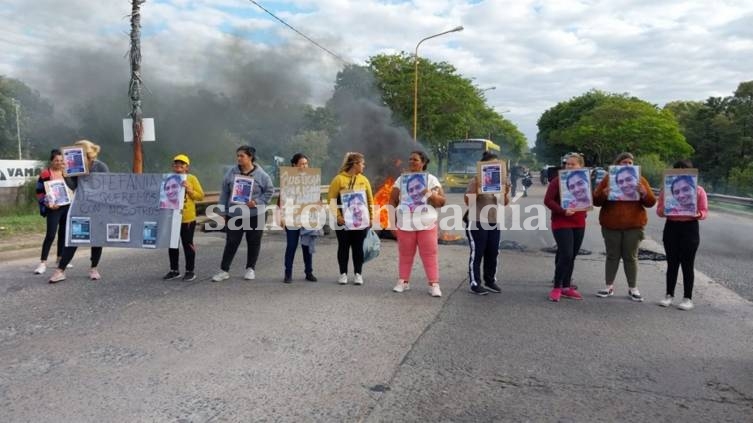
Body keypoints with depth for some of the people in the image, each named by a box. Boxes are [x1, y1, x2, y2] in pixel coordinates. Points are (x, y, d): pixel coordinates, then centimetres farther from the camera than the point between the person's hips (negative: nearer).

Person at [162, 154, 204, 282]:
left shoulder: (192, 178, -2)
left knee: (187, 244, 3)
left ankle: (190, 271, 12)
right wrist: (165, 196, -4)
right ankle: (174, 270, 21)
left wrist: (189, 190, -17)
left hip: (187, 218, -4)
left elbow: (201, 196, -4)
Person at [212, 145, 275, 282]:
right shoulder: (231, 173, 1)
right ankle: (224, 270, 10)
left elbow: (270, 191, -1)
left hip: (254, 215, -1)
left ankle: (250, 269, 23)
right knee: (231, 242, 4)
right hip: (234, 214, 1)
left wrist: (257, 202, -12)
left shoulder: (260, 174, -6)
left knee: (253, 243, 8)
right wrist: (223, 210, 4)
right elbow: (224, 192, 5)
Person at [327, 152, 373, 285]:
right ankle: (343, 274, 15)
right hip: (344, 220, -3)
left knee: (358, 246, 6)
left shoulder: (364, 180, 8)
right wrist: (338, 216, -15)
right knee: (343, 246, 5)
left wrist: (370, 217, 6)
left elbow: (370, 200, 11)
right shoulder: (339, 179, -5)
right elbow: (331, 198, -8)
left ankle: (358, 274, 15)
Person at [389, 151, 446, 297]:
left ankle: (434, 284, 2)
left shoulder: (431, 179, 3)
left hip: (426, 224, -2)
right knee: (405, 254, 8)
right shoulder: (401, 179, 9)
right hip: (405, 224, 2)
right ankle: (403, 281, 18)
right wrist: (393, 220, 1)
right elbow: (393, 200, 9)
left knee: (430, 254, -2)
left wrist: (430, 194, -18)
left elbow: (442, 202, 0)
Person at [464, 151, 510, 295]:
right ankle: (475, 284, 4)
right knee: (477, 253, -2)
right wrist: (476, 186, -26)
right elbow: (467, 201, -16)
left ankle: (490, 281, 23)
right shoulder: (475, 181, -9)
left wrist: (506, 193, -10)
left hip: (495, 223, 6)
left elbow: (505, 203, 10)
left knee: (493, 253, 10)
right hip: (477, 223, -6)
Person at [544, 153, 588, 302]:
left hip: (579, 224, 6)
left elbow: (589, 199, 20)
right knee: (565, 255, -13)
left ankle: (566, 287, 21)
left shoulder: (584, 181, 10)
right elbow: (548, 200, -12)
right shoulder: (557, 180, -8)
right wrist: (563, 211, -24)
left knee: (571, 256, 10)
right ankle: (556, 288, 0)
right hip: (561, 224, -6)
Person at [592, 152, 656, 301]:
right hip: (611, 225, 0)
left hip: (633, 225, 0)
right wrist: (604, 194, -20)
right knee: (612, 256, 5)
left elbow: (651, 202, 3)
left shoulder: (640, 180, 6)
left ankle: (633, 288, 12)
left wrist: (644, 193, -18)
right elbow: (596, 200, 1)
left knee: (631, 257, 3)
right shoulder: (608, 179, 5)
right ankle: (609, 287, 12)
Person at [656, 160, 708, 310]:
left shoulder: (698, 190, -1)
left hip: (690, 228, -2)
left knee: (687, 265, 2)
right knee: (672, 264, 8)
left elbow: (704, 212, -2)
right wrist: (664, 209, -18)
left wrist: (696, 214, -23)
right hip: (671, 227, 2)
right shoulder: (666, 189, 4)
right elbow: (659, 211, 4)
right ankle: (669, 295, 17)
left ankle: (688, 298, 10)